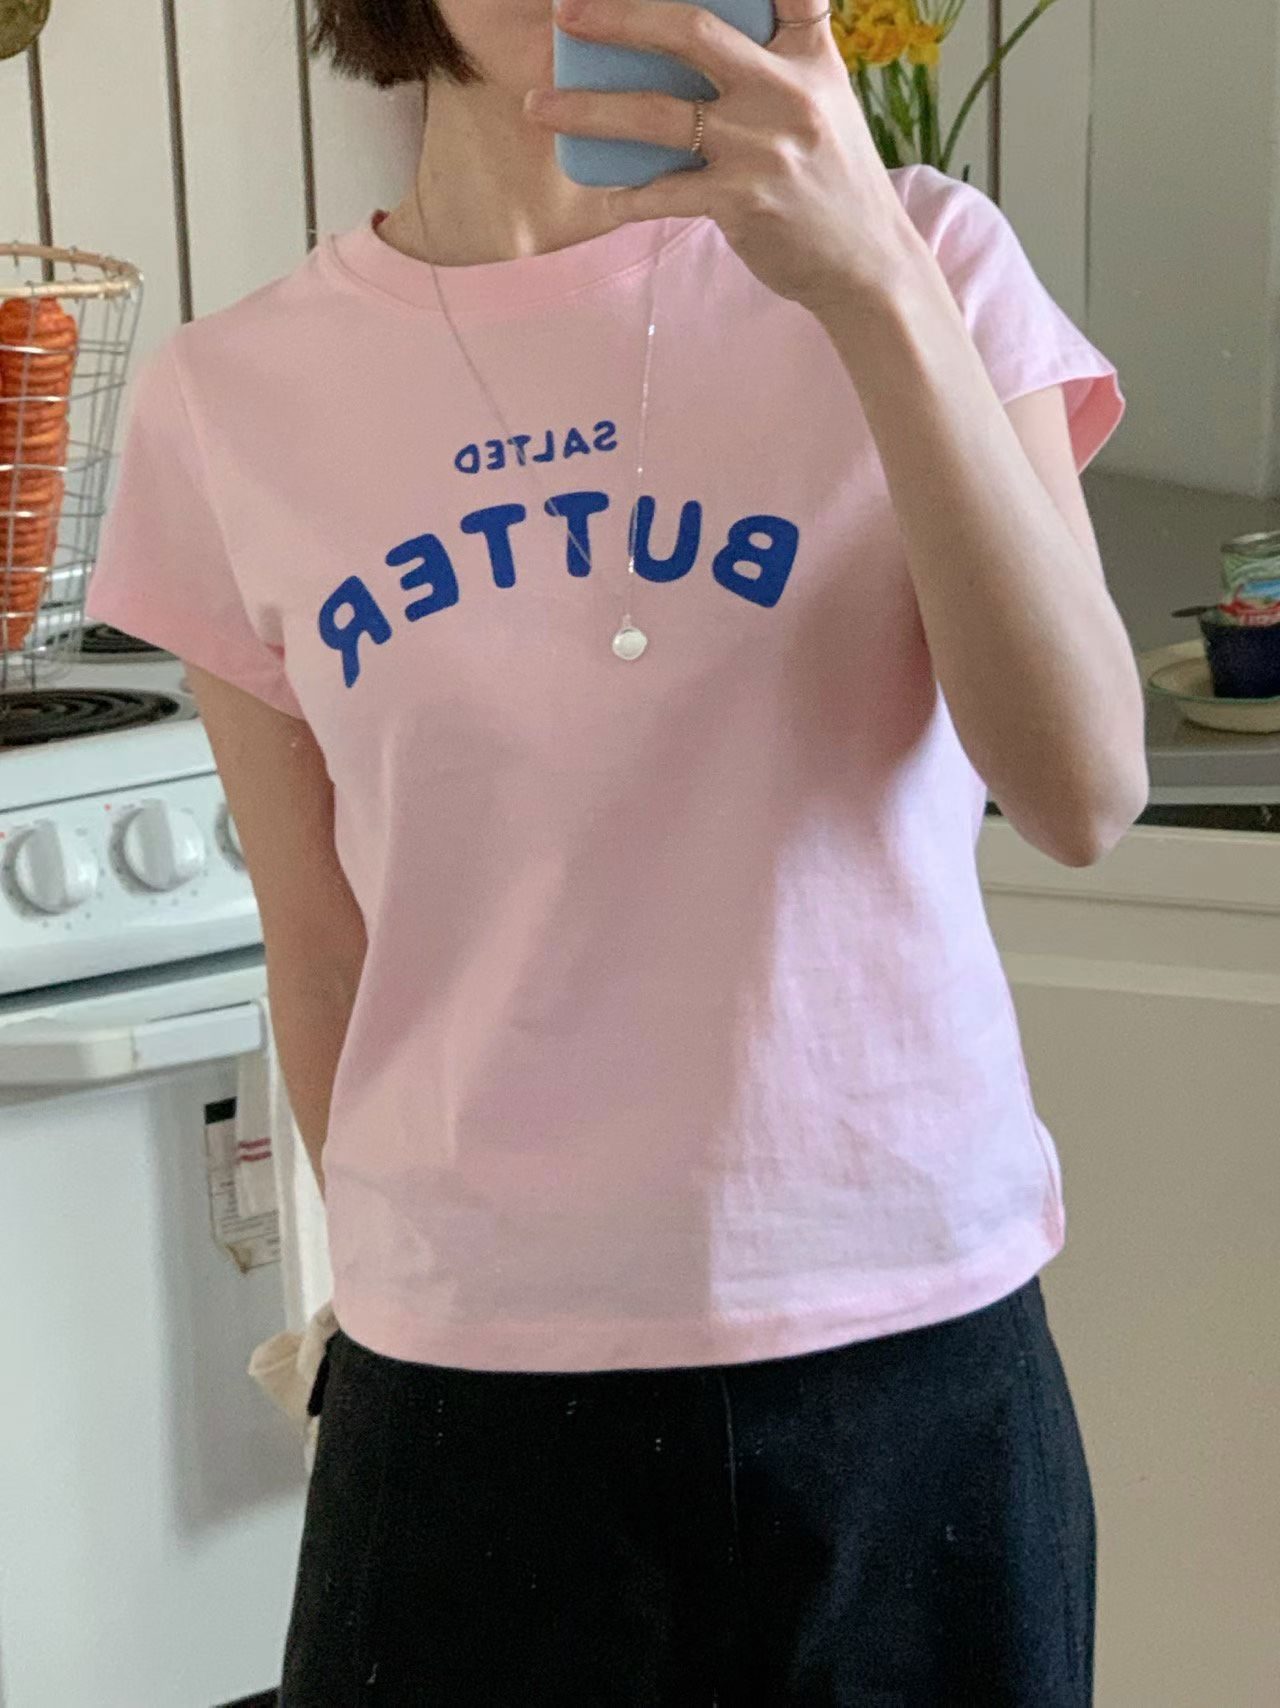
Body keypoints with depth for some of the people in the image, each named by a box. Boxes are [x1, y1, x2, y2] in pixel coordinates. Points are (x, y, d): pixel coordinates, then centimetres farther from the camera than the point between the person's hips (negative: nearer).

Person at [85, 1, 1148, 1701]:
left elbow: (1085, 792, -18)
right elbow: (322, 958, 5)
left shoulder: (919, 267, -5)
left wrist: (876, 286, -26)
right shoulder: (231, 401, -1)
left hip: (910, 1361, 0)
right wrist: (409, 1280, 13)